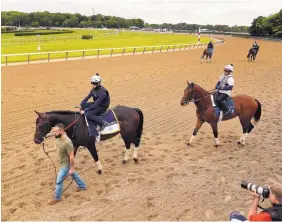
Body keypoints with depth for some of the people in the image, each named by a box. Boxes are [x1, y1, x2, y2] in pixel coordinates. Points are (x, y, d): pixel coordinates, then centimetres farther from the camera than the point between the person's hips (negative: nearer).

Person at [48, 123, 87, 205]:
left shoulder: (67, 142, -37)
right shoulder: (58, 138, -10)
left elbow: (71, 156, -29)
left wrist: (72, 168, -21)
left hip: (66, 164, -9)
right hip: (63, 162, 9)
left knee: (59, 181, 4)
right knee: (73, 174, 28)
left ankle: (57, 198, 27)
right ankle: (82, 186, 50)